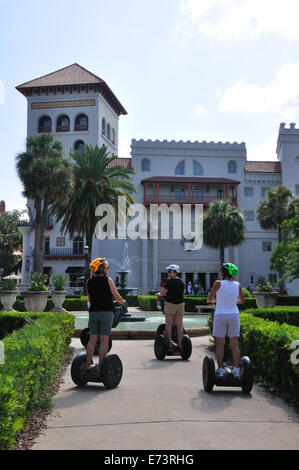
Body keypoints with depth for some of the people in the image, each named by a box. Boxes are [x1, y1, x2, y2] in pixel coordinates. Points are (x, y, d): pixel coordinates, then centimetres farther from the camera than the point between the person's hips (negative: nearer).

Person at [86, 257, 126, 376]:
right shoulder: (107, 280, -5)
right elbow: (117, 296, 0)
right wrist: (122, 302, 21)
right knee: (104, 341, -3)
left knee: (92, 340, 6)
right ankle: (100, 367, -5)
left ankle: (88, 366, 5)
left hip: (93, 312, 5)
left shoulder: (89, 282, 10)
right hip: (106, 312, -5)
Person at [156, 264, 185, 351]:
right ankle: (179, 345, 7)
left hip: (170, 304, -5)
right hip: (180, 304, 5)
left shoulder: (169, 281, -9)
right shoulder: (181, 282, 8)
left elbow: (163, 292, -6)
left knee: (168, 324, 1)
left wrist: (158, 294, 14)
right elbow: (183, 294, 14)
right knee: (179, 324, 5)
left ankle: (170, 344, 0)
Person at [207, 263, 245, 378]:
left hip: (220, 315, -3)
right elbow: (242, 300, 15)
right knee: (234, 343, 7)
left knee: (220, 344, 2)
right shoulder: (238, 285, 2)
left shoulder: (218, 283, -9)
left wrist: (211, 301, 22)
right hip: (234, 315, 3)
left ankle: (220, 369, 3)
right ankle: (236, 369, 8)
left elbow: (209, 299, -1)